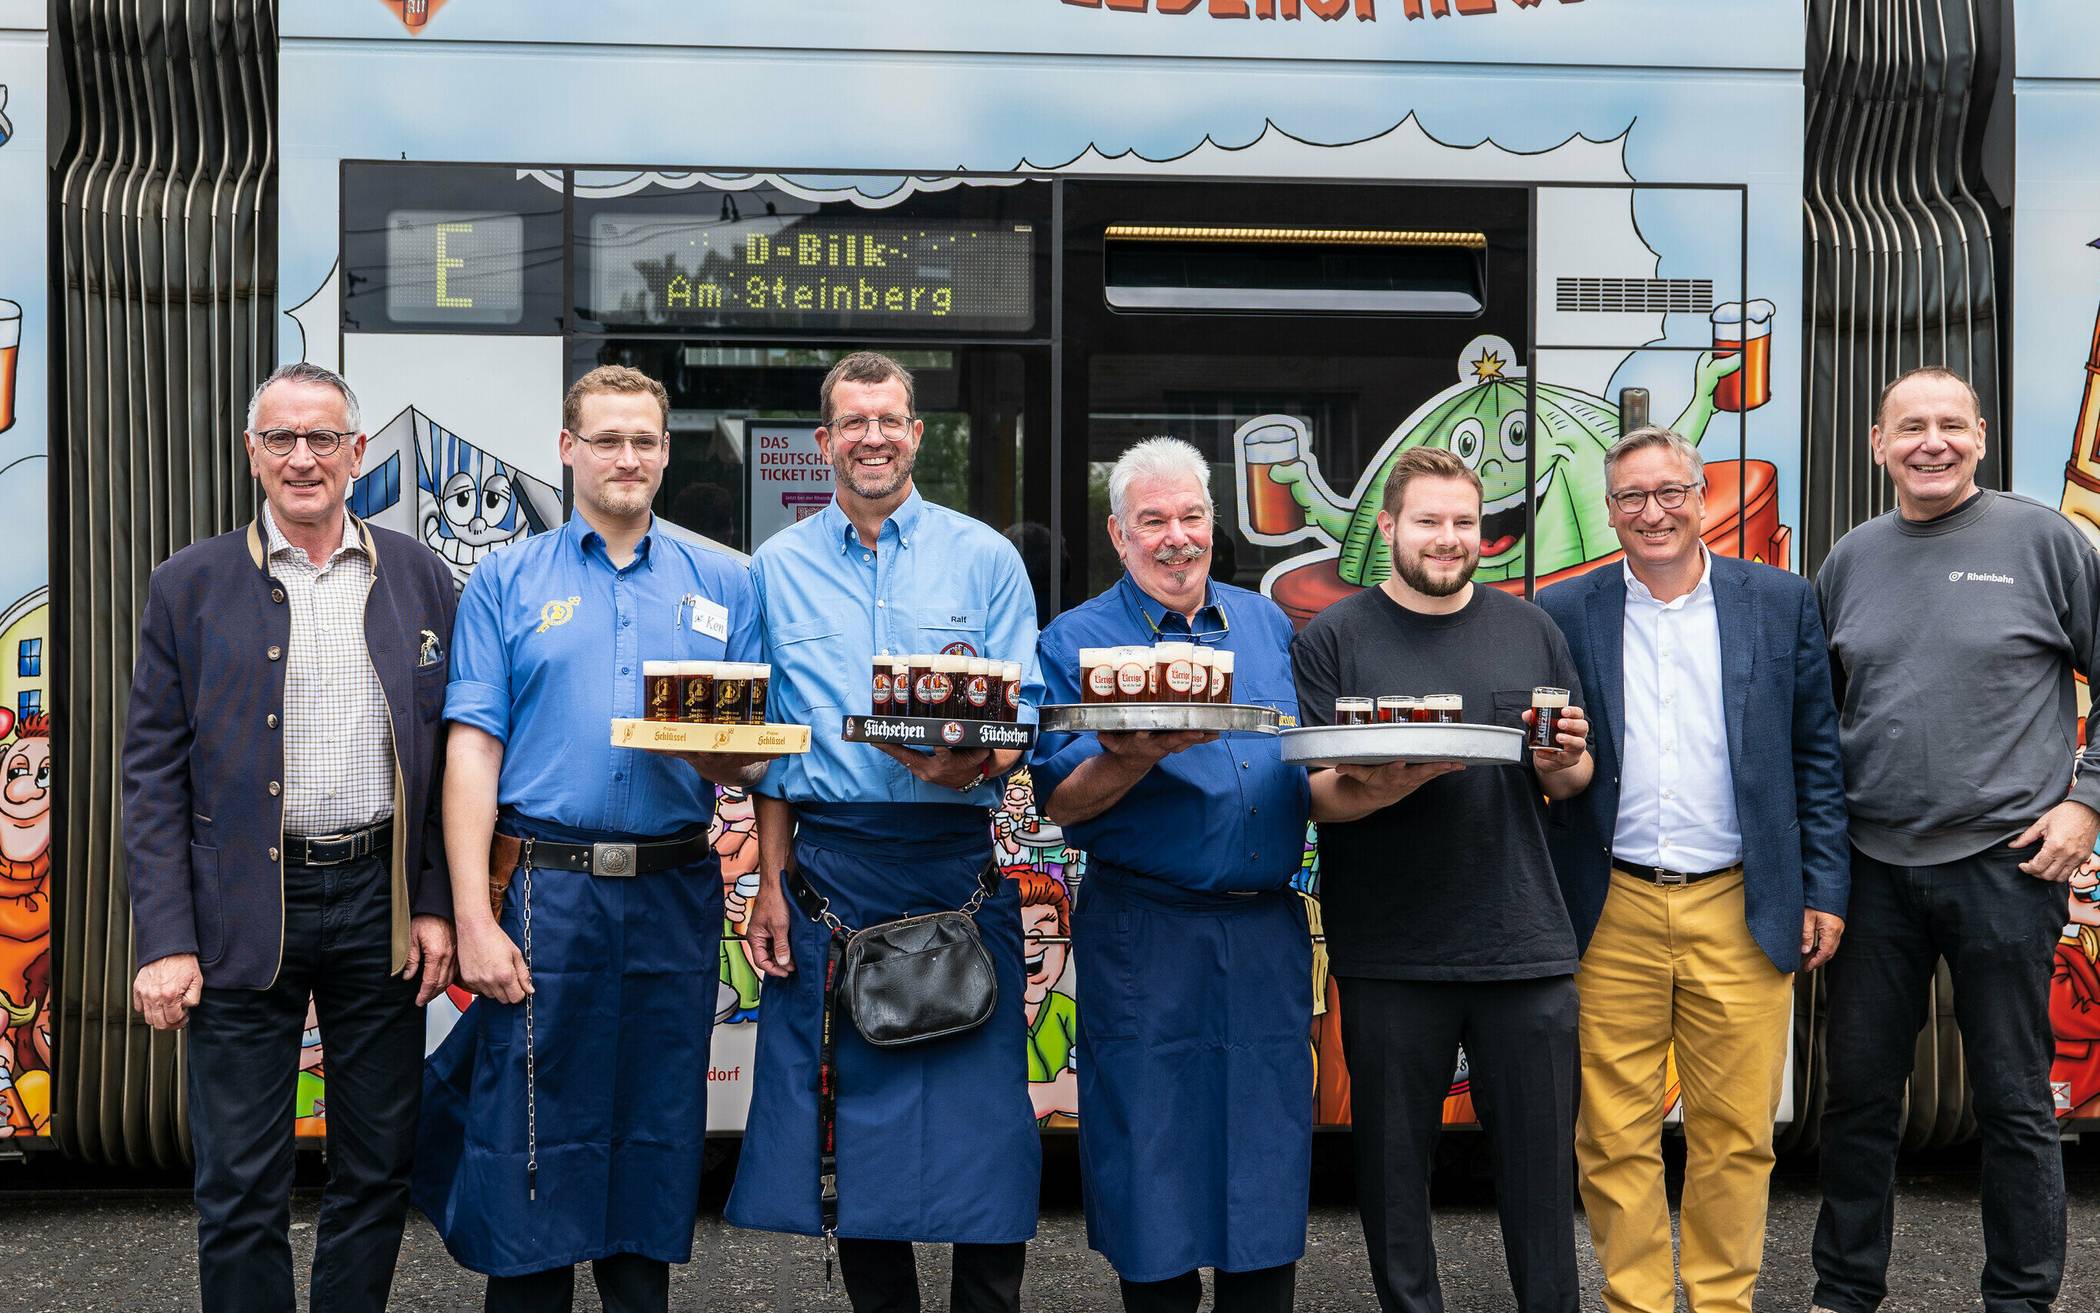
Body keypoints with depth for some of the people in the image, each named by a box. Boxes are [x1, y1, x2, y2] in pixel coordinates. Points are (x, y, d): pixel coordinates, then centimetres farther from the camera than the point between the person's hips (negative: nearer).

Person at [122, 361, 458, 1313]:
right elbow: (153, 775, -1)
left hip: (380, 900, 2)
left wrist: (436, 905, -1)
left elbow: (447, 756, 7)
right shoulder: (190, 586, 1)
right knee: (239, 1188, 5)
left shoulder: (419, 578, 5)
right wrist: (164, 940, -8)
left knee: (378, 1166, 12)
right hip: (243, 910, -1)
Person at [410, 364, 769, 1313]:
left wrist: (727, 761, -14)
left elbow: (756, 755, 11)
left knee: (656, 1141, 10)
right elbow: (472, 752, -2)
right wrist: (473, 921, -11)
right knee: (533, 1147, 1)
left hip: (673, 898, 2)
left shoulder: (721, 586, 11)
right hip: (543, 892, -2)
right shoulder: (507, 582, 6)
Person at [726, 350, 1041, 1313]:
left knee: (982, 1107, -3)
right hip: (828, 865, 1)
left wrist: (972, 764, -20)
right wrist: (773, 882, 3)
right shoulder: (779, 567, 10)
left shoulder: (984, 558, 6)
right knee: (851, 1104, 6)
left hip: (958, 861, -1)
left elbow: (1020, 722, 2)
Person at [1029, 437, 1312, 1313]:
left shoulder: (1266, 624, 13)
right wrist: (1137, 756, -23)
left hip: (1267, 928, 4)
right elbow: (1060, 804, -6)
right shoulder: (1076, 641, 0)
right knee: (1152, 1150, 3)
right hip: (1144, 934, -3)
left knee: (1268, 1150, 8)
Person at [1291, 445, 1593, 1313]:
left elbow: (1574, 782, 16)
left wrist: (1561, 765, -7)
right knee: (1393, 1161, 8)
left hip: (1525, 946, 2)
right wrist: (1375, 789, -24)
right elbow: (1307, 794, -3)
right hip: (1389, 954, -2)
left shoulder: (1530, 631, 11)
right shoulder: (1334, 639, 1)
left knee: (1541, 1160, 7)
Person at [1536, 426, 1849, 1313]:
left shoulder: (1781, 603, 6)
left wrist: (1825, 890, 3)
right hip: (1611, 914, 0)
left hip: (1743, 911, 0)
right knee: (1613, 1138, 4)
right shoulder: (1563, 615, 5)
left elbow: (1816, 756, 7)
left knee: (1736, 1136, 6)